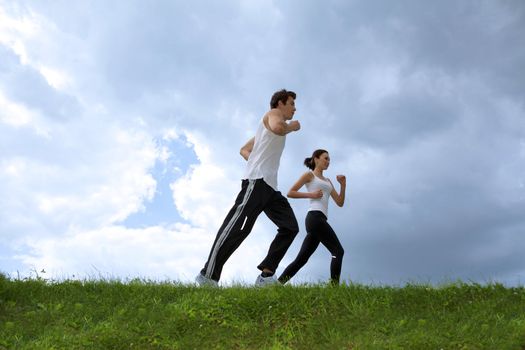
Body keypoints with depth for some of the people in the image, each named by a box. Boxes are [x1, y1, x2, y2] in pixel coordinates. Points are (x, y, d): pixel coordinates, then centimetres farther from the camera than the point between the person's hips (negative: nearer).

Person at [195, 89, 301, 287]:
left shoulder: (266, 127, 32)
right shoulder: (274, 113, 5)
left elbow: (244, 150, 33)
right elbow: (278, 128, -21)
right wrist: (291, 127, -2)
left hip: (270, 186, 10)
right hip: (257, 181, -10)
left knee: (290, 227, 1)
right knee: (238, 226, -16)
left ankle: (266, 276, -4)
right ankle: (208, 275, -14)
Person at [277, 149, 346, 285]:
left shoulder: (327, 181, 30)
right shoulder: (309, 175, 9)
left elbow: (340, 203, 22)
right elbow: (290, 193, 1)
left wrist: (343, 185, 9)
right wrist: (311, 195, -7)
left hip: (321, 219, 8)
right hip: (315, 216, -8)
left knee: (301, 259, 3)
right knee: (338, 251, -13)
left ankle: (278, 283, 3)